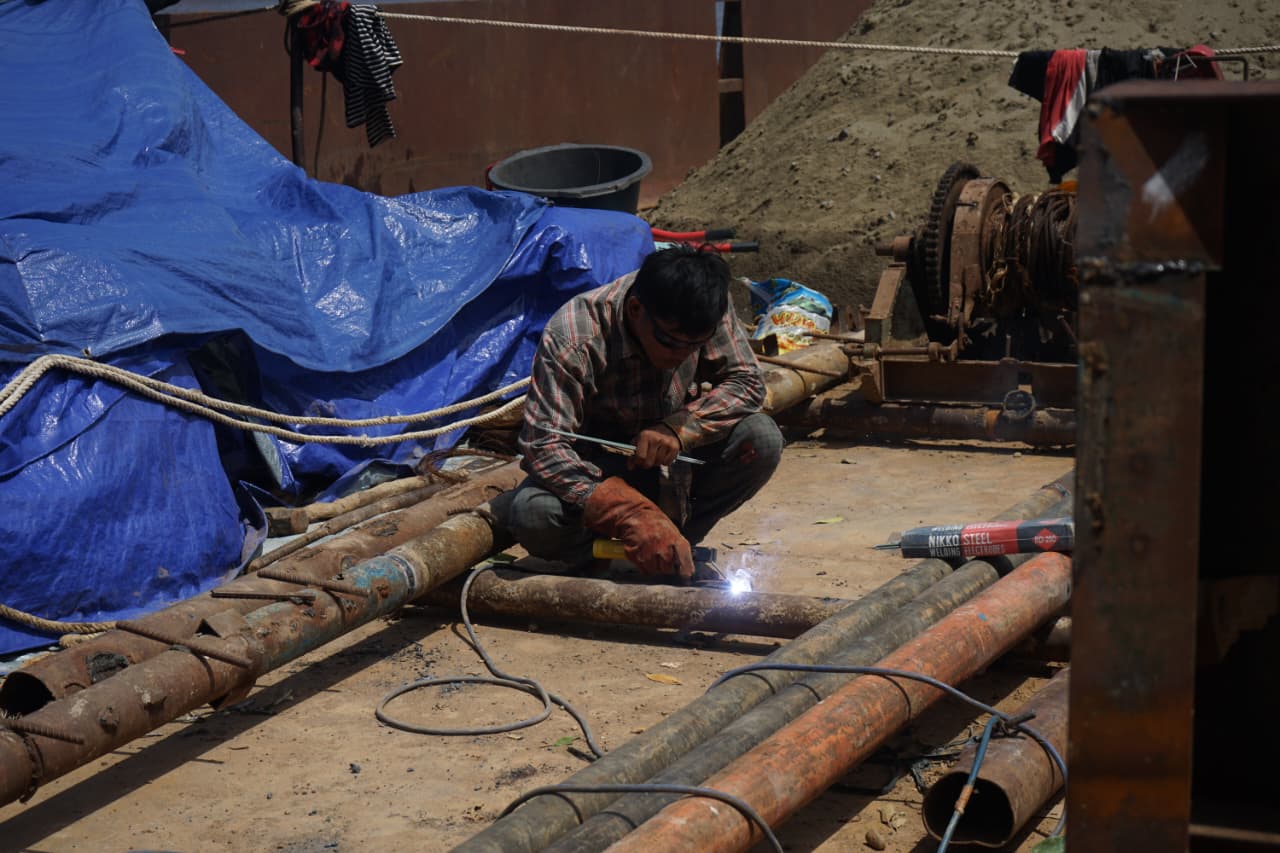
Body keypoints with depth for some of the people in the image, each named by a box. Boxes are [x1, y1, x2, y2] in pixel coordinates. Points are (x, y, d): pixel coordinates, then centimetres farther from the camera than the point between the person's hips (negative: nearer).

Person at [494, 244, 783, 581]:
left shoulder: (705, 312, -18)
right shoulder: (571, 339, -30)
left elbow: (747, 382, -9)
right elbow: (543, 447, -35)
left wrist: (679, 427, -29)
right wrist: (631, 518, -47)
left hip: (671, 463, 4)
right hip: (597, 472, -4)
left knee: (761, 439, -23)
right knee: (535, 514, -36)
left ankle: (676, 548, -6)